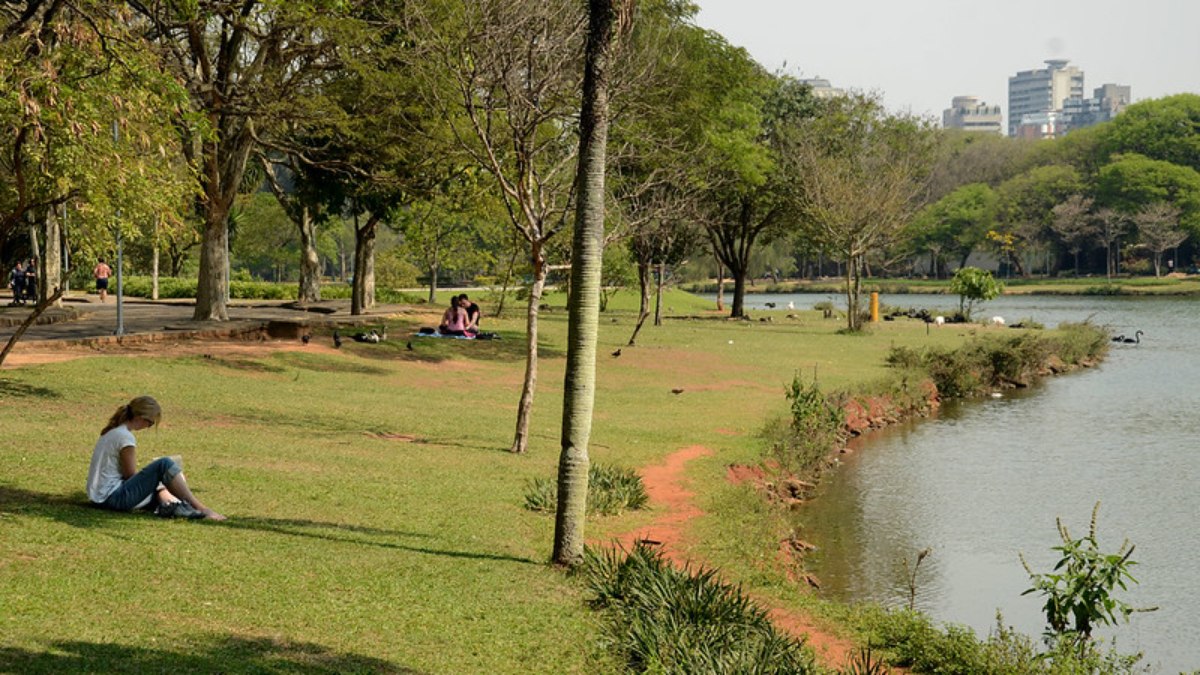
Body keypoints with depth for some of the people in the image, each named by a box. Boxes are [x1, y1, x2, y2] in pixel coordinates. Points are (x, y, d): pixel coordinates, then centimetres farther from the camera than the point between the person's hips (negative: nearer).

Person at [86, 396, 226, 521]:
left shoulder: (112, 431, 14)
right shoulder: (125, 437, -16)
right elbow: (131, 475, -10)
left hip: (102, 498, 10)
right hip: (113, 498, -10)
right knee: (164, 464, -16)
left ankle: (170, 502, -11)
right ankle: (202, 510, -12)